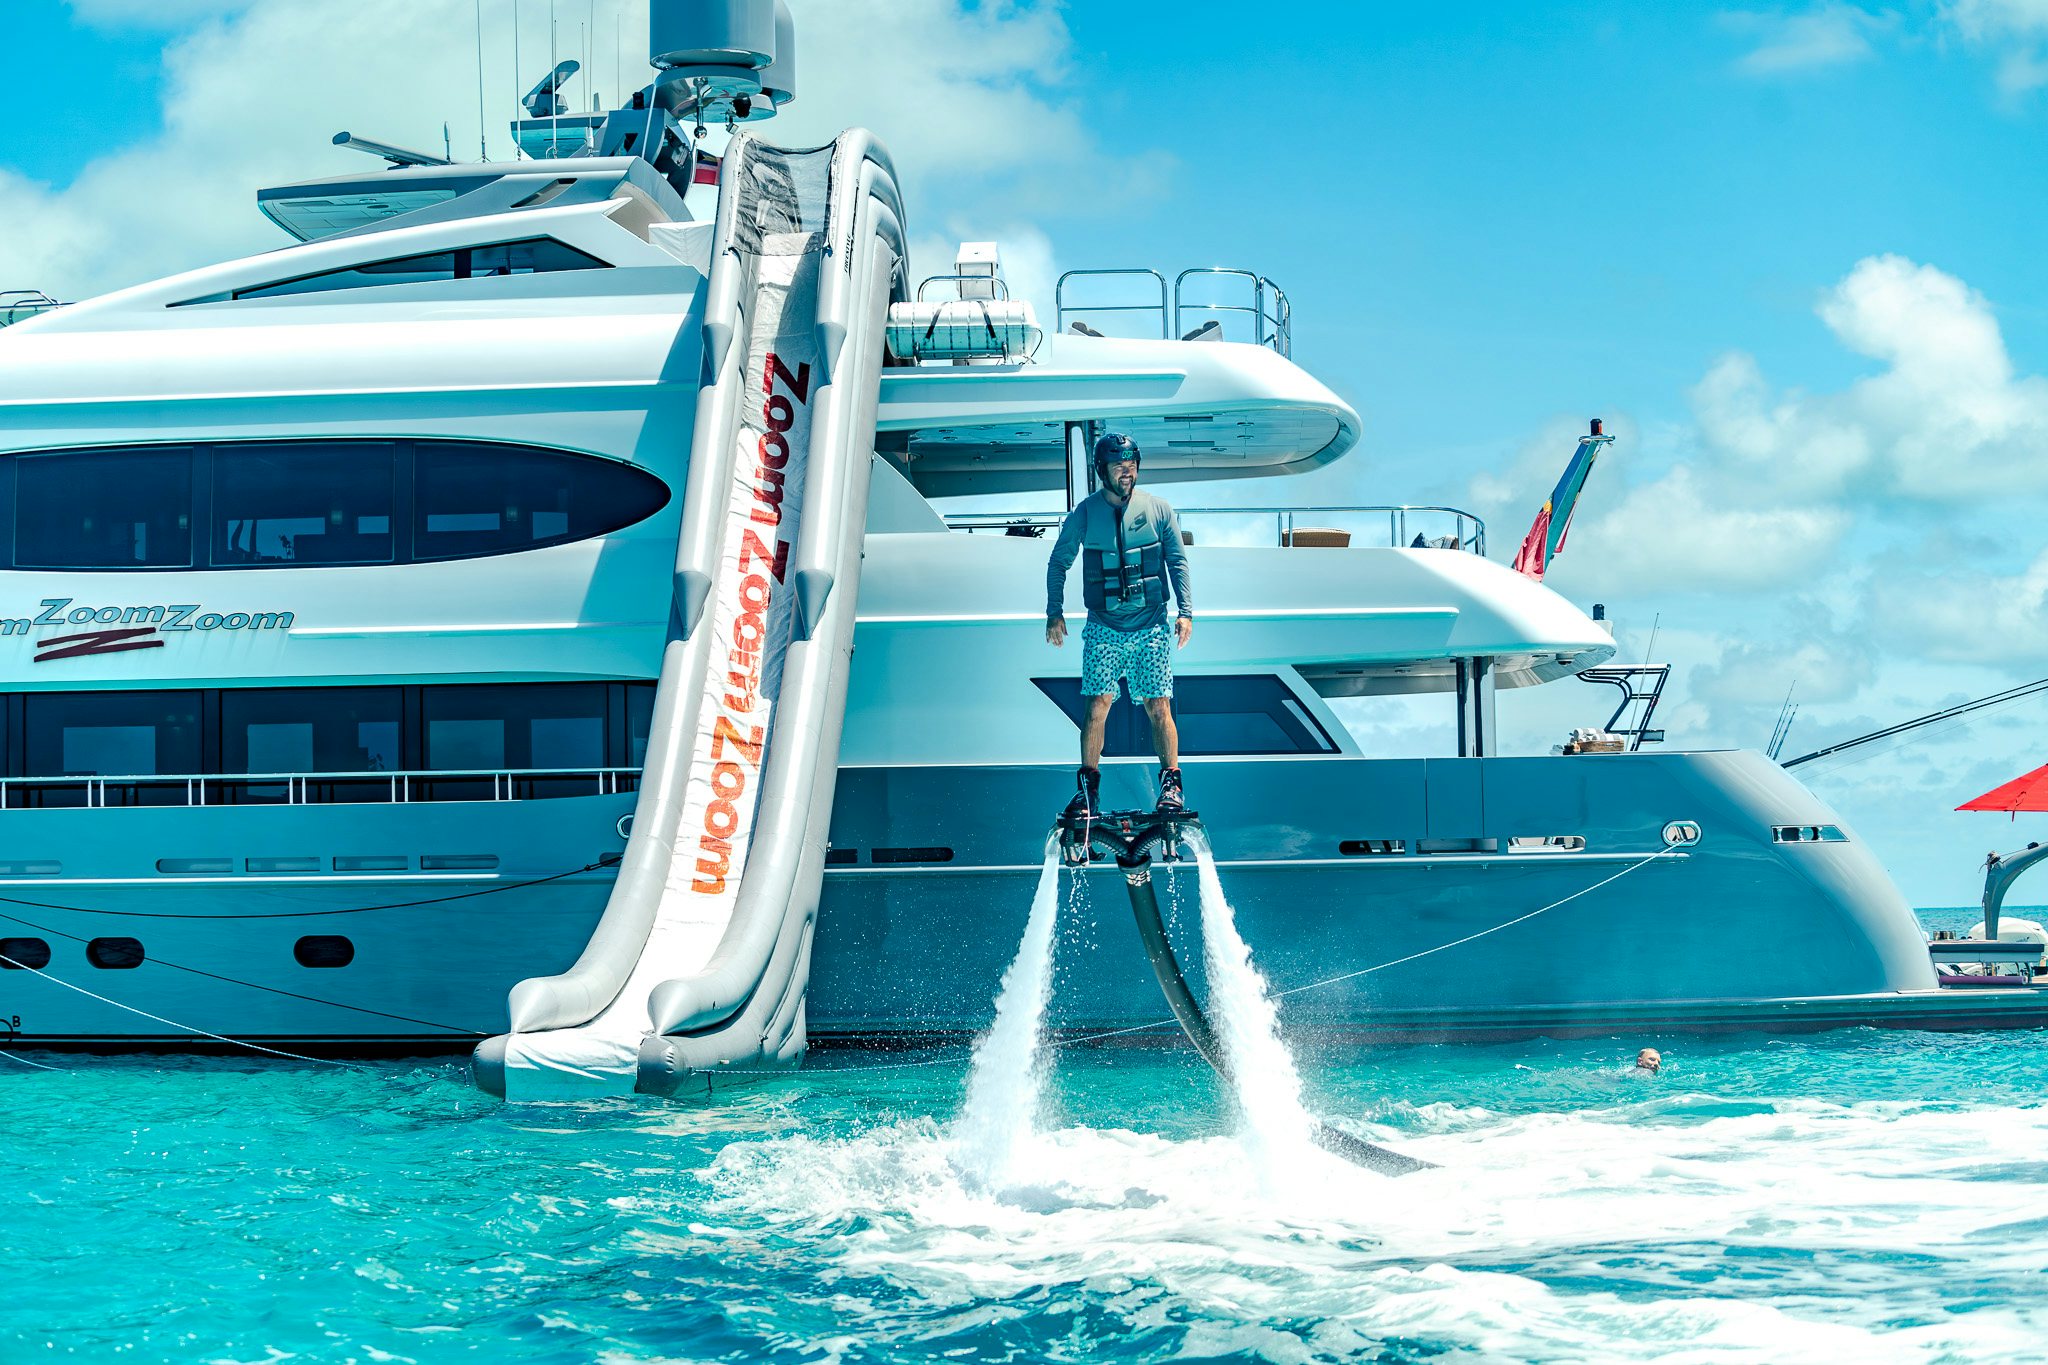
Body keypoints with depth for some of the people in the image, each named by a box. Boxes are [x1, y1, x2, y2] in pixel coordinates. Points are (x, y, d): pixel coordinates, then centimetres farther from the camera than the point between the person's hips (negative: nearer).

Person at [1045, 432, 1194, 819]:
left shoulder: (1158, 510, 4)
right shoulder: (1084, 514, 2)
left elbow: (1178, 562, 9)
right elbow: (1058, 562, 12)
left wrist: (1185, 611, 1)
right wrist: (1055, 612, 5)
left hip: (1151, 627, 1)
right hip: (1103, 628, 0)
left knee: (1158, 705, -2)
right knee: (1097, 704, -9)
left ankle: (1171, 784, 8)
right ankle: (1087, 787, -1)